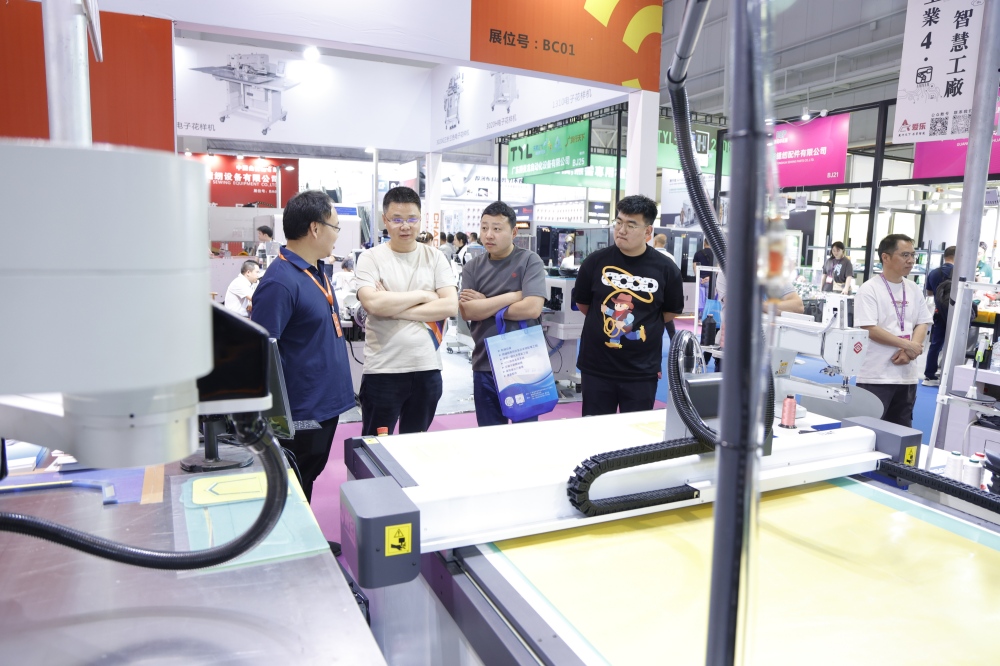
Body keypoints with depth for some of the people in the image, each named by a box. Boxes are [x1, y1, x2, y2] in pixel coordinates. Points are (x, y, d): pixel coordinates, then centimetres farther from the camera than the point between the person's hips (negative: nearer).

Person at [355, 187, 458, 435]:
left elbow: (450, 305, -7)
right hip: (382, 370, -2)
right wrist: (424, 295, -10)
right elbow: (373, 303, -19)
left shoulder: (435, 257, 4)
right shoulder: (370, 258, -2)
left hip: (427, 369, 3)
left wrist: (395, 309, -13)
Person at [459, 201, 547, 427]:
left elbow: (532, 308, -19)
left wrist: (485, 305, -10)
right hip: (485, 365, 3)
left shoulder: (530, 261, -6)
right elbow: (466, 311, -10)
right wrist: (512, 296, -14)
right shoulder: (473, 267, 4)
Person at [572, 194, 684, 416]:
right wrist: (604, 322, 8)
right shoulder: (596, 261, -5)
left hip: (642, 371, 0)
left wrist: (641, 323, 8)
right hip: (596, 367, 1)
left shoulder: (665, 269, -6)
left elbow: (671, 312, 7)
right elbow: (582, 304, 8)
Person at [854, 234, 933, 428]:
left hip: (907, 375, 6)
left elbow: (922, 324, 9)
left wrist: (909, 351, -9)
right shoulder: (869, 289, -10)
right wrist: (907, 344, -14)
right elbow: (870, 329, -17)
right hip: (876, 376, -6)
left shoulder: (914, 289, 10)